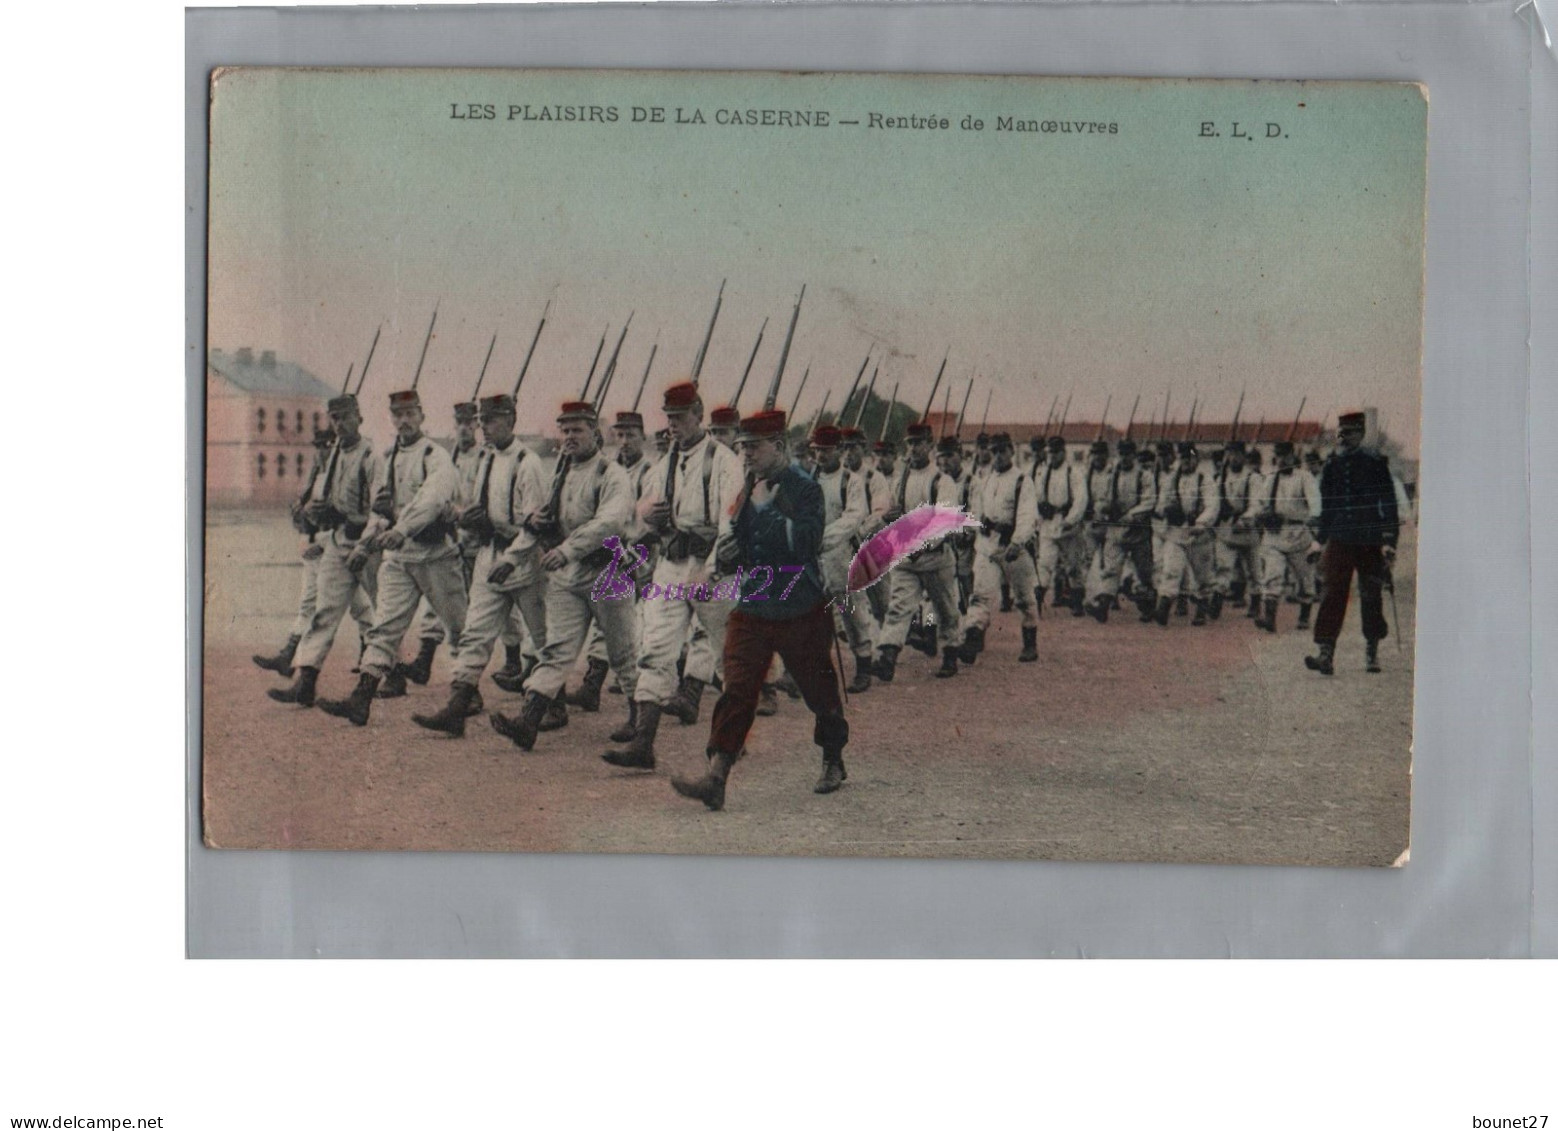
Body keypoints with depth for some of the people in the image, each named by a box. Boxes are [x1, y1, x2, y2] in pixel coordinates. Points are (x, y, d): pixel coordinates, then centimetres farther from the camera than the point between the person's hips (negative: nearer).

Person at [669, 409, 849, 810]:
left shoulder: (805, 489, -9)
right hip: (752, 608, 5)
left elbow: (807, 543, -24)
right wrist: (726, 554, -5)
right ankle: (715, 777, -12)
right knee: (737, 689, -6)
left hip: (802, 611, -4)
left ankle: (833, 762, 32)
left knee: (818, 688, 10)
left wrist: (771, 508, -23)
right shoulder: (745, 493, 10)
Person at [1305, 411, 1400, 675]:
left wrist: (1389, 541, -10)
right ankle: (1326, 653, -12)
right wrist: (1321, 539, 17)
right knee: (1332, 594, -8)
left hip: (1370, 542, -2)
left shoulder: (1375, 463, -3)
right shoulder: (1331, 466, 8)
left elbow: (1389, 504, -3)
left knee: (1371, 597, 5)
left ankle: (1372, 652, 19)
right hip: (1339, 541, 3)